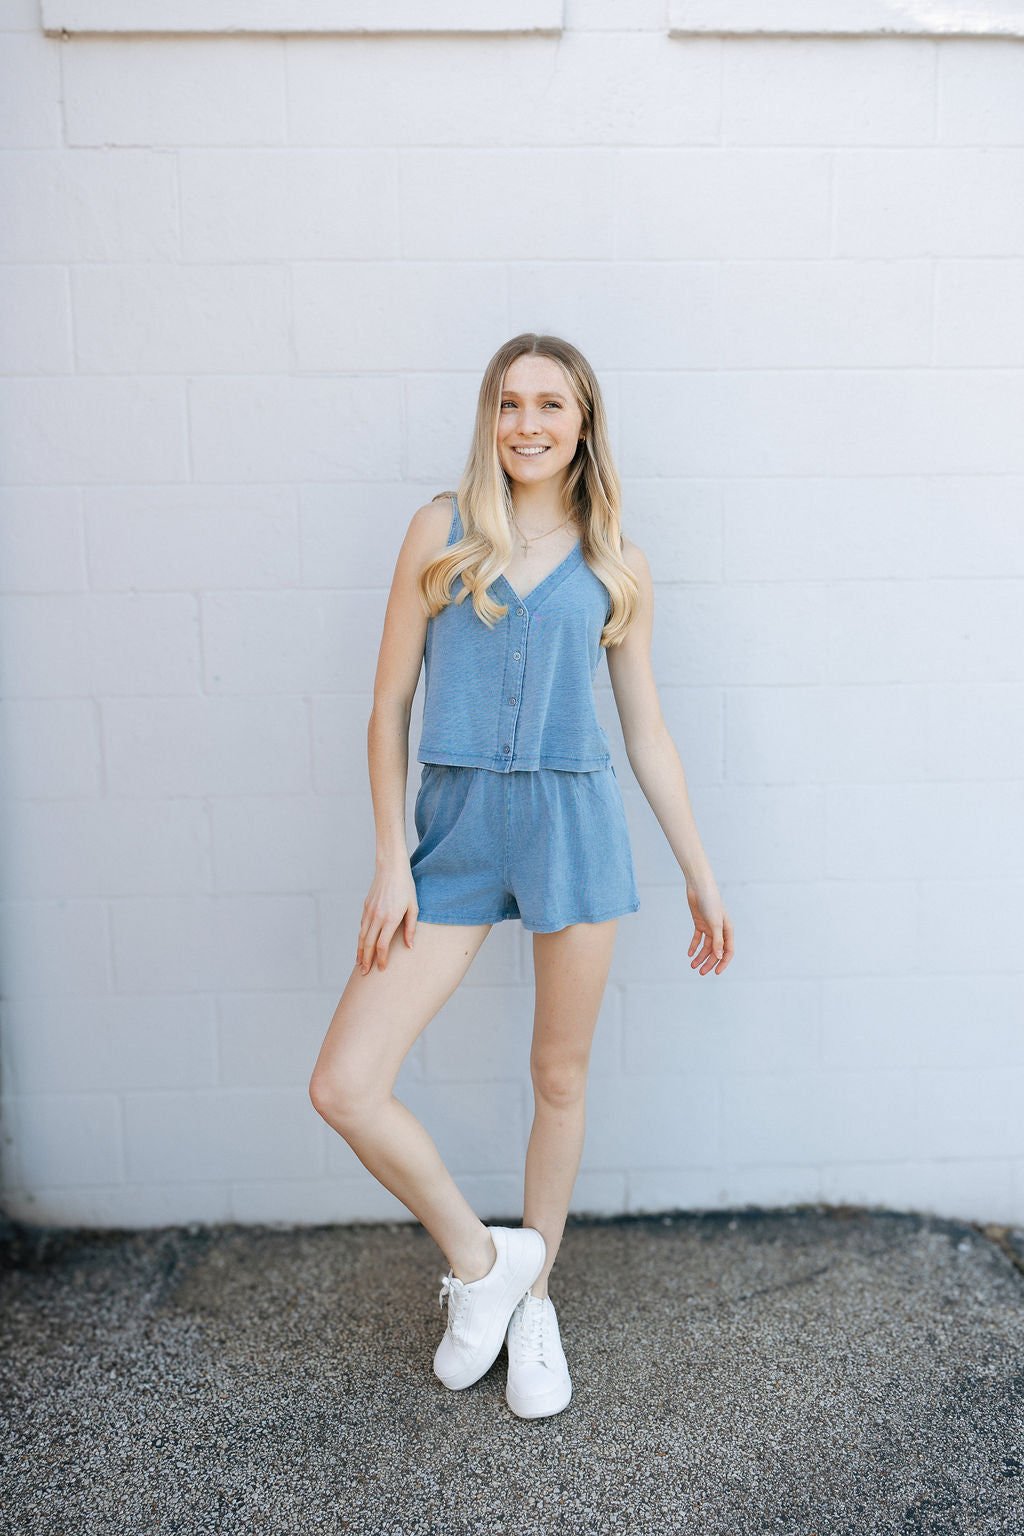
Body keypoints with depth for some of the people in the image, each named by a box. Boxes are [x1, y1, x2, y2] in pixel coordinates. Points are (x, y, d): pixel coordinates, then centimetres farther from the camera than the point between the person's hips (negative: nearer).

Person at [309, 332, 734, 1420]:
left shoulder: (617, 567, 6)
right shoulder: (442, 531, 3)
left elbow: (645, 731, 11)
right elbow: (389, 702, 2)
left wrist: (701, 877, 11)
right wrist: (391, 860, -5)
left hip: (576, 822, 1)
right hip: (455, 826, 0)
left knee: (560, 1076, 12)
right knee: (343, 1086, -7)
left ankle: (532, 1300, 36)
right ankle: (478, 1260, 19)